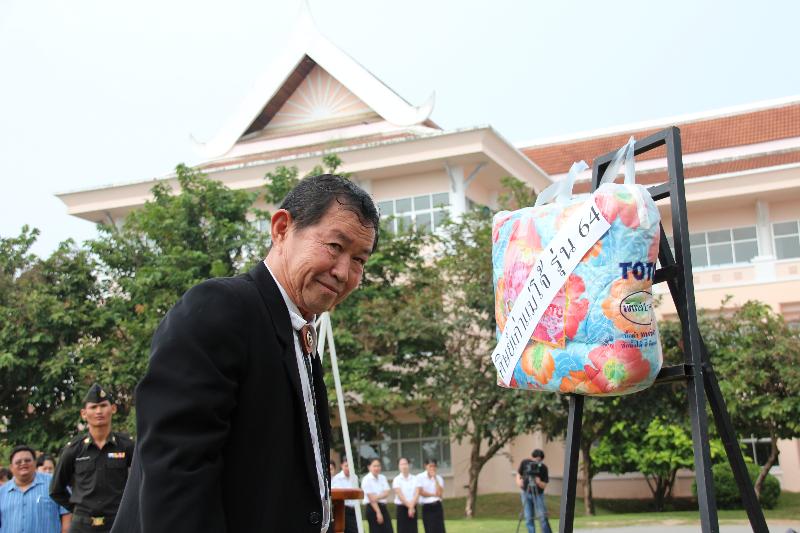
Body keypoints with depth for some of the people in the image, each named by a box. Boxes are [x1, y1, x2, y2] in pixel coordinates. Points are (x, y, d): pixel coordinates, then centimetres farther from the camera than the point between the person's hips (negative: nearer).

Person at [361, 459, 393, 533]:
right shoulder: (367, 479, -8)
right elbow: (371, 498, -13)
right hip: (372, 508, -6)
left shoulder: (382, 478, 9)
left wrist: (377, 497, -22)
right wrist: (378, 512, -17)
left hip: (383, 507, 6)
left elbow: (386, 493, -2)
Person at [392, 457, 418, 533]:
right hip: (402, 508, -2)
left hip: (413, 508, 2)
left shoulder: (415, 479, 3)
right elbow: (400, 495, -10)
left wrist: (411, 507, -17)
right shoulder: (397, 479, -3)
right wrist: (409, 506, -15)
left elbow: (416, 494, -6)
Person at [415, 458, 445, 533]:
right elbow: (420, 492, -10)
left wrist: (435, 478, -9)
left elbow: (439, 493, -8)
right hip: (427, 508, -2)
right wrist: (434, 494, -6)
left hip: (437, 507, 2)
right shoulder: (420, 477, -2)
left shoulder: (439, 478, 6)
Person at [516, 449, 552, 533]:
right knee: (529, 518, 1)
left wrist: (539, 482, -32)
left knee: (542, 517, -11)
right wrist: (519, 481, -13)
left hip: (538, 494, -2)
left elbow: (544, 485, -10)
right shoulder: (525, 463, -5)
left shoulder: (543, 468, -10)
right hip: (526, 493, 2)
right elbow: (519, 474, 8)